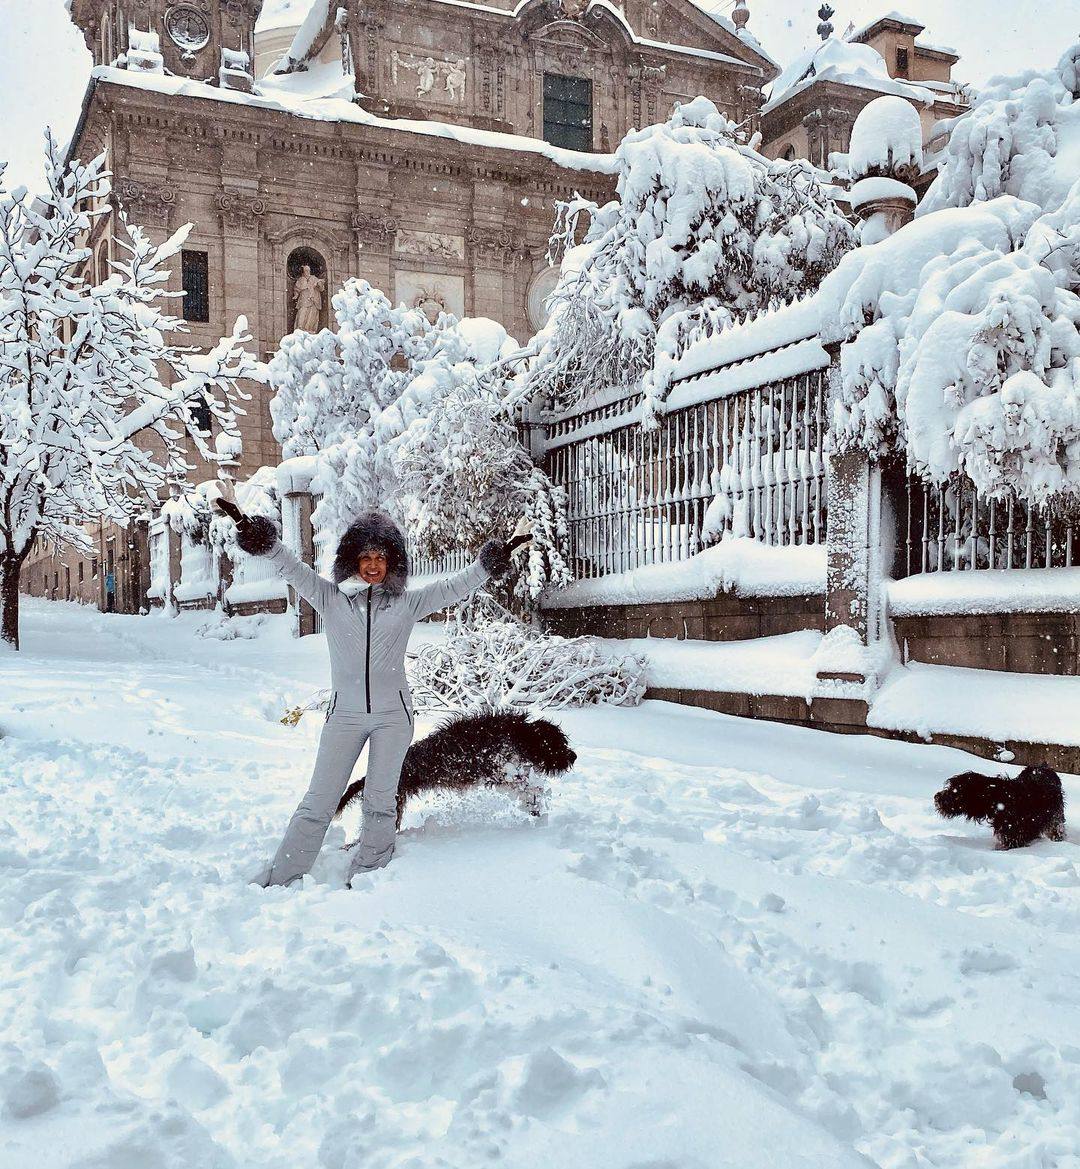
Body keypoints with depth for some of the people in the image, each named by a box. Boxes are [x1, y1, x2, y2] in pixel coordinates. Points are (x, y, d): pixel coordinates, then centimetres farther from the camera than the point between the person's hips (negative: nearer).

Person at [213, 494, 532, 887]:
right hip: (344, 713, 0)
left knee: (380, 802, 8)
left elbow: (454, 587, -1)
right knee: (318, 803, 1)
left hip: (392, 713, 0)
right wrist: (262, 541, -22)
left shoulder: (407, 602, 4)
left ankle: (367, 877, 18)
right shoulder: (331, 598, 3)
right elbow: (294, 570, -7)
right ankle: (278, 881, 6)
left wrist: (492, 561, -13)